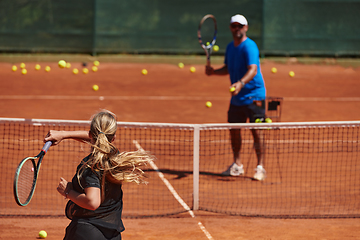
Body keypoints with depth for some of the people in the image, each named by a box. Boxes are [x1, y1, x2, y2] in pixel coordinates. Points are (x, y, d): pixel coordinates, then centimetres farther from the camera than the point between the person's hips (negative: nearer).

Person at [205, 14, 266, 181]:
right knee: (233, 129, 11)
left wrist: (241, 83, -45)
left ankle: (260, 167, -3)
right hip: (236, 98, 8)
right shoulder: (230, 47, 11)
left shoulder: (249, 46, -15)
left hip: (253, 96, -8)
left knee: (256, 130, -9)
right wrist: (213, 71, 4)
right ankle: (237, 165, 24)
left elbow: (253, 69, -28)